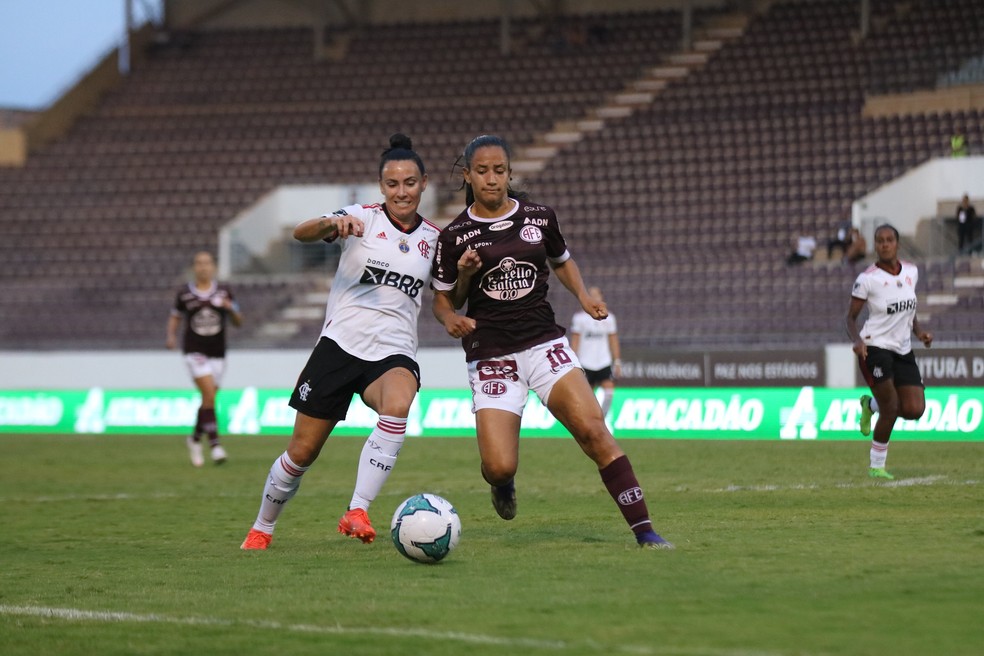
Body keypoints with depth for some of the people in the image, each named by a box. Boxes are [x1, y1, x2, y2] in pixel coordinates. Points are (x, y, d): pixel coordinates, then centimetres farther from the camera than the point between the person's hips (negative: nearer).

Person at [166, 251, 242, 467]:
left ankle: (195, 439, 31)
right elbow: (175, 317, 12)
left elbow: (238, 322, 5)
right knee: (209, 393, -20)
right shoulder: (184, 293, 0)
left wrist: (231, 309, -16)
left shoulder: (224, 291, 3)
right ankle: (214, 443, -17)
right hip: (195, 350, -3)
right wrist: (171, 336, -7)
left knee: (209, 399, 7)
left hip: (217, 353, 3)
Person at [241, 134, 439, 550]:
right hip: (341, 344, -1)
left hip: (393, 353, 1)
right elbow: (301, 233, -18)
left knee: (398, 404, -35)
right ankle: (262, 529, 28)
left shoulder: (434, 239, 9)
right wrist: (333, 223, -40)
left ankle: (357, 512, -35)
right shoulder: (362, 218, -2)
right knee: (302, 452, 2)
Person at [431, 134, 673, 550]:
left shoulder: (539, 218, 5)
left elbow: (561, 262, 23)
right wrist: (452, 319, -14)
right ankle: (502, 484, 27)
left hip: (544, 344, 1)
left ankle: (644, 530, -14)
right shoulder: (455, 236, -1)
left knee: (592, 430, -18)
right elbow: (443, 300, 8)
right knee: (499, 468, -14)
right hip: (490, 356, -1)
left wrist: (583, 297, 5)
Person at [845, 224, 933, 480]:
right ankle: (876, 466, 7)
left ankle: (871, 404, 27)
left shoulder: (911, 272, 5)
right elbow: (851, 317, -6)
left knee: (915, 410, -3)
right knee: (891, 408, -12)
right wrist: (857, 340, -25)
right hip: (875, 347, -6)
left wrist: (919, 331, 2)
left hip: (903, 350, 6)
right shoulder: (867, 279, -12)